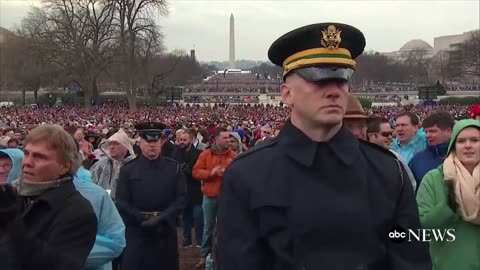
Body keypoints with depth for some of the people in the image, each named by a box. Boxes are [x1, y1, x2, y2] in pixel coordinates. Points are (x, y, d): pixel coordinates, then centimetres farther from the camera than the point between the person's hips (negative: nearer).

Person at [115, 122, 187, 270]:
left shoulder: (174, 168, 3)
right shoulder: (127, 169, 0)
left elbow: (181, 199, -3)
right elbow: (121, 202, -4)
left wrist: (161, 219, -14)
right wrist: (143, 220, -14)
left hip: (166, 232, 1)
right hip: (136, 233, -1)